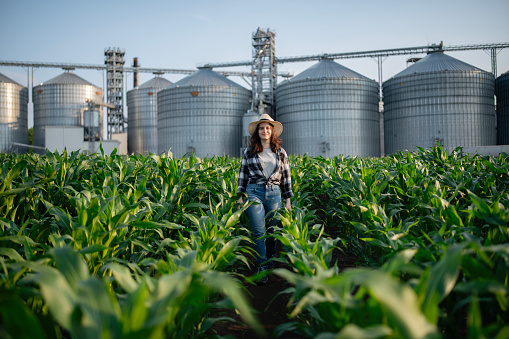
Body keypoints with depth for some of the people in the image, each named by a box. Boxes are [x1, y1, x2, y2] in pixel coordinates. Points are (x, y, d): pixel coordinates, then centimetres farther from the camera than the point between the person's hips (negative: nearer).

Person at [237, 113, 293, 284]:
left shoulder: (280, 153, 10)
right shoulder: (249, 152, 7)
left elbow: (286, 177, 13)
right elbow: (243, 175, 11)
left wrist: (288, 200, 10)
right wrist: (240, 196, 5)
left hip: (274, 193, 2)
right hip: (254, 192, -1)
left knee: (273, 230, 8)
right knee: (259, 231, -8)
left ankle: (270, 260, 28)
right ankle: (262, 267, -2)